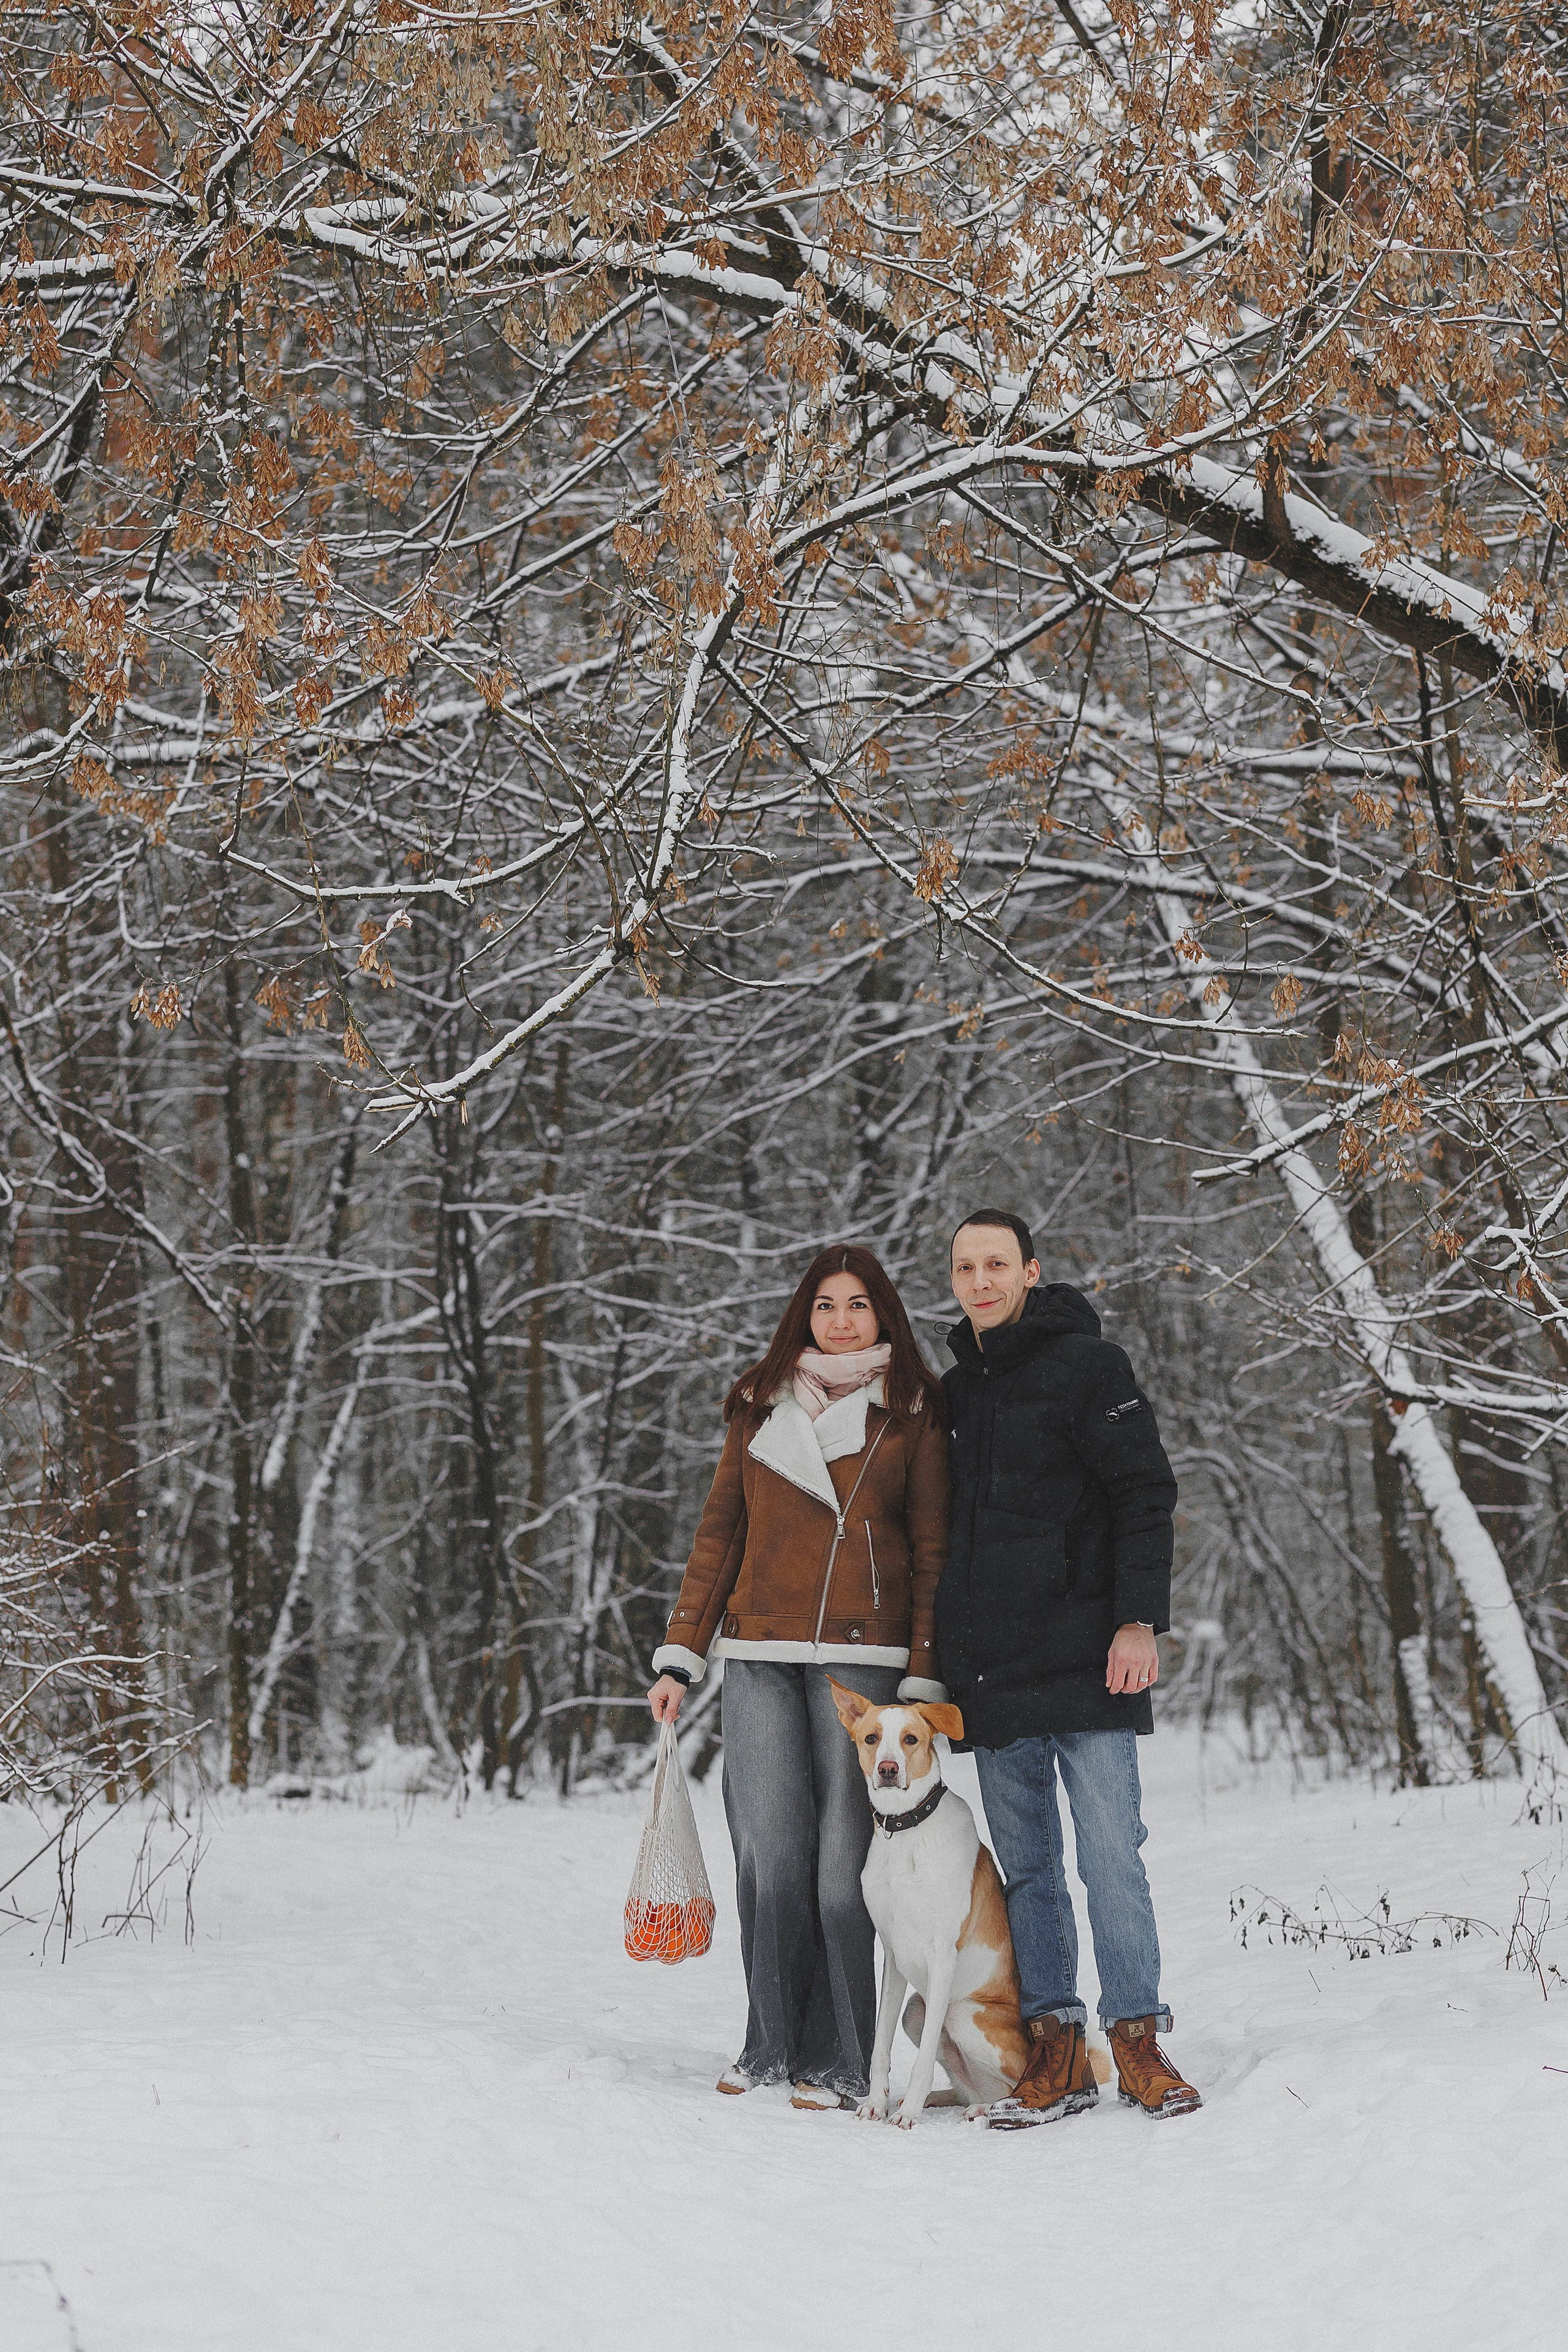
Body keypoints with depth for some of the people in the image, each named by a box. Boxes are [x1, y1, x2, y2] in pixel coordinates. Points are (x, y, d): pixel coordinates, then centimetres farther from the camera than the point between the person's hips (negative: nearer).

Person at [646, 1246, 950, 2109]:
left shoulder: (913, 1413, 7)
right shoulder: (761, 1406, 15)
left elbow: (932, 1552, 4)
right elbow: (720, 1534, 16)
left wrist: (923, 1679, -4)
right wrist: (679, 1658, 9)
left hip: (860, 1653, -3)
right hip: (759, 1656, 3)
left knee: (842, 1852, -6)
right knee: (768, 1849, -3)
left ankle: (837, 2061, 1)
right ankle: (771, 2045, 8)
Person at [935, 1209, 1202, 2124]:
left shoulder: (1088, 1366, 0)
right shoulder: (953, 1392, 18)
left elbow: (1145, 1495, -5)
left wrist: (1139, 1620, -15)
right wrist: (937, 1657, 19)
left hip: (1085, 1664, -6)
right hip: (992, 1672, 6)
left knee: (1111, 1858, -6)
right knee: (1026, 1867, 6)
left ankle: (1138, 2041, 2)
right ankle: (1057, 2051, 10)